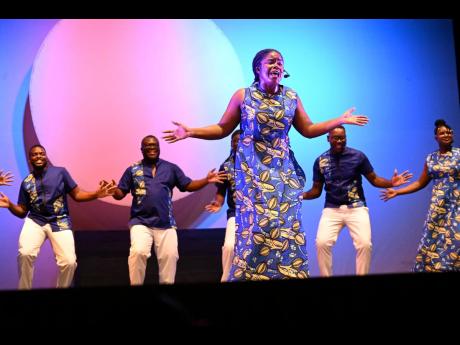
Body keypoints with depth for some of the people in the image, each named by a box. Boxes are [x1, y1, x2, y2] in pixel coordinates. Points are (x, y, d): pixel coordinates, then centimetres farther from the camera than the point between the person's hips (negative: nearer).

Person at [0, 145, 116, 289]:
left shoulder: (60, 172, 5)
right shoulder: (26, 182, 10)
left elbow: (77, 194, 6)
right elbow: (22, 211, 13)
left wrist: (97, 194, -11)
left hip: (60, 222, -1)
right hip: (35, 221, 1)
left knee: (69, 262, -19)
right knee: (25, 253, -28)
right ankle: (24, 289, -6)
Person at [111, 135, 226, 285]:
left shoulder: (171, 168, 10)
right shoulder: (133, 170, 7)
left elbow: (188, 185, 10)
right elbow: (120, 193, 5)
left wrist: (206, 180, -4)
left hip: (166, 223, 2)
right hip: (140, 222, -2)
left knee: (170, 255, 2)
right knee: (138, 252, -21)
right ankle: (136, 284, -2)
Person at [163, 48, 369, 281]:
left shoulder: (292, 98, 7)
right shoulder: (242, 96, 0)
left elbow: (308, 130, 13)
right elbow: (223, 129, 3)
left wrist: (342, 120, 9)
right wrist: (191, 132, -9)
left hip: (283, 170, 3)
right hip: (252, 170, -3)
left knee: (286, 227, -2)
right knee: (256, 226, -7)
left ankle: (286, 275, 6)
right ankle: (250, 276, 3)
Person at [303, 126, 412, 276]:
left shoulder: (358, 156, -1)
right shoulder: (320, 161, 3)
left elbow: (374, 179, 4)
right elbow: (316, 190, 8)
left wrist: (391, 183, -15)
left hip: (356, 208, -1)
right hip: (332, 209, 1)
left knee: (365, 244, -16)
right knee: (322, 243, -18)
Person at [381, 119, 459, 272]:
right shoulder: (430, 159, 9)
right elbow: (420, 183, 14)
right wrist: (396, 192, 11)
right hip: (438, 206, 3)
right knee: (433, 241, 2)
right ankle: (431, 268, 11)